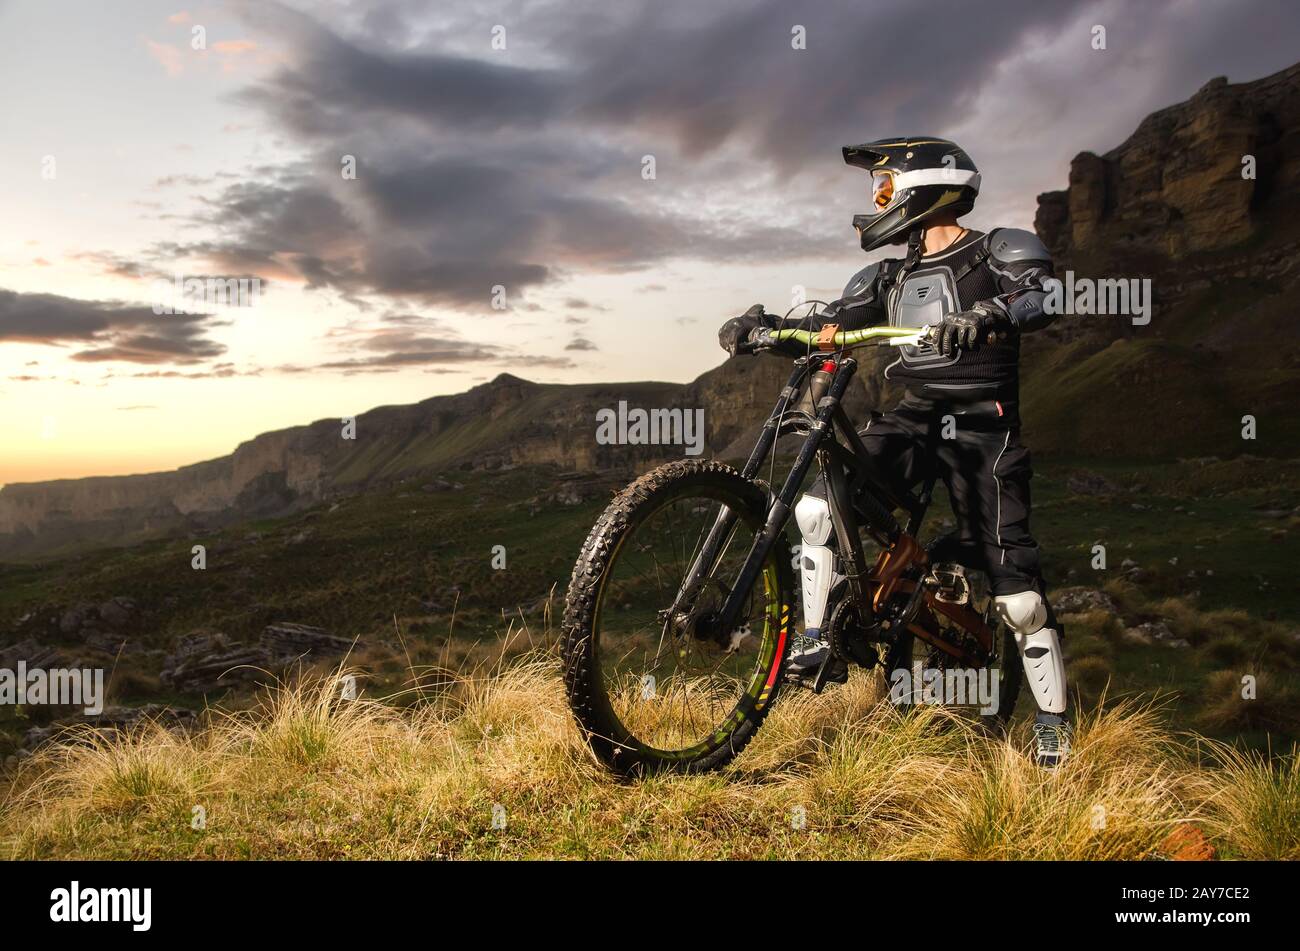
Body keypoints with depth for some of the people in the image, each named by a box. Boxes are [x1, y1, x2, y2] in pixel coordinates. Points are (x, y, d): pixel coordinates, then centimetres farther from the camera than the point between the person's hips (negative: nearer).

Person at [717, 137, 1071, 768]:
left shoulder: (1001, 251, -2)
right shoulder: (892, 277, 15)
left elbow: (1041, 296, -22)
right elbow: (827, 324, 7)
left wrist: (989, 316, -43)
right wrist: (760, 326, -10)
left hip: (981, 428, -5)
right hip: (913, 419, 5)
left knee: (1014, 586, -7)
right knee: (817, 506, -16)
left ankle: (1053, 721, 10)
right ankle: (820, 645, -3)